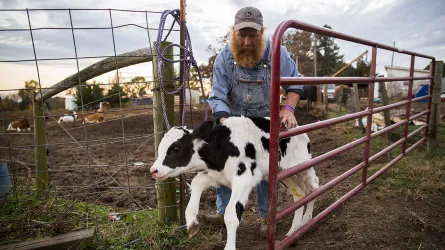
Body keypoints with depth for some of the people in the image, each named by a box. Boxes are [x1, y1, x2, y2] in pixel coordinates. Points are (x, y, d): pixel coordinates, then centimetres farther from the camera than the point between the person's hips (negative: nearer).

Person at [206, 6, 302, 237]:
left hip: (265, 123, -1)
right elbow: (218, 97, -17)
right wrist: (225, 125, -33)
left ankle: (266, 217, 24)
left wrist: (288, 108, -24)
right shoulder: (224, 57, -15)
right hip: (233, 120, 1)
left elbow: (295, 83, -5)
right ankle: (223, 211, 22)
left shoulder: (277, 53, -17)